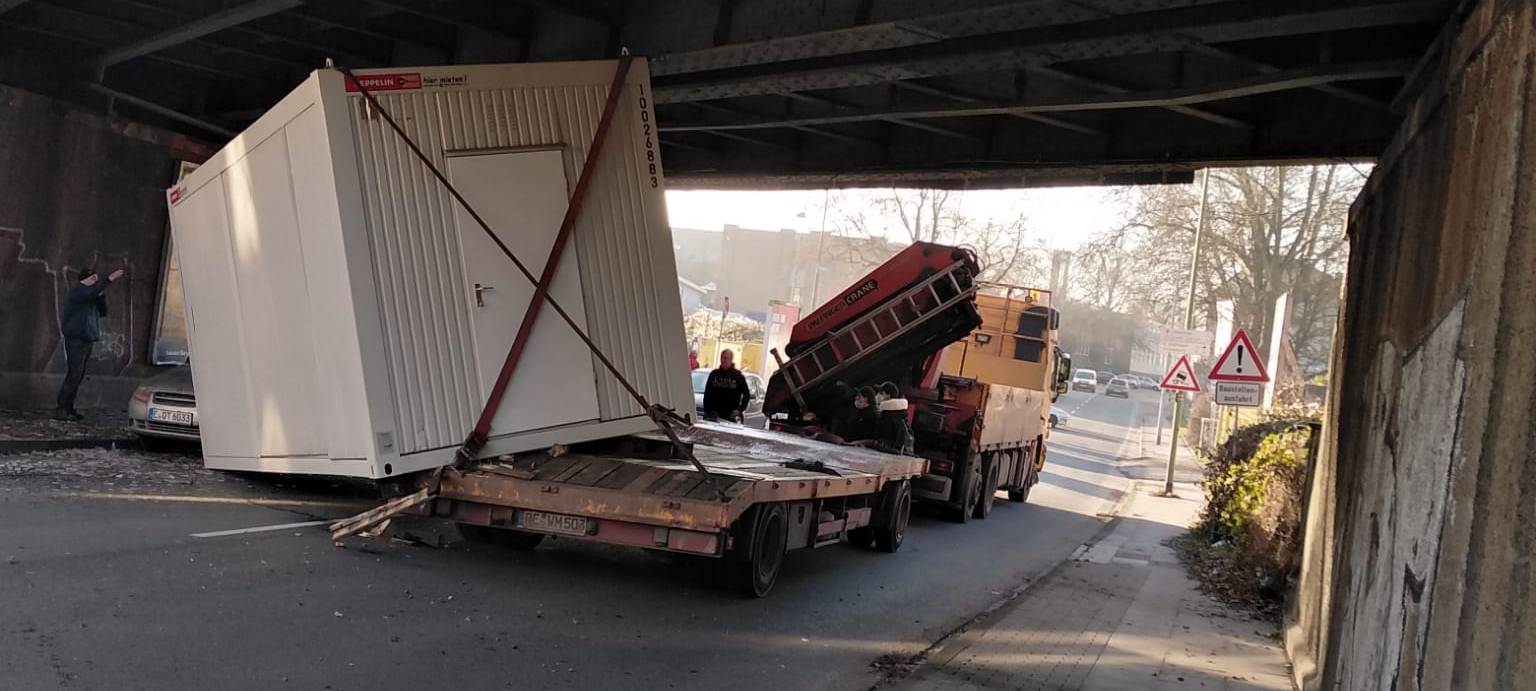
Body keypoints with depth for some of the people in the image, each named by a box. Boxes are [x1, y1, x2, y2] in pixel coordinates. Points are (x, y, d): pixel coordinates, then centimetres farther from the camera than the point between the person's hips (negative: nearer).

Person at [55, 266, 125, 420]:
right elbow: (90, 292, -31)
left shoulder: (91, 297, 17)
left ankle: (68, 409, 14)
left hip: (87, 341, 9)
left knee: (79, 376, 9)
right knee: (74, 375, -13)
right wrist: (109, 280, -33)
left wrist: (100, 295, 0)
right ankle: (60, 410, -11)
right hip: (76, 340, -9)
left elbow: (103, 312, 13)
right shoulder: (76, 293, -10)